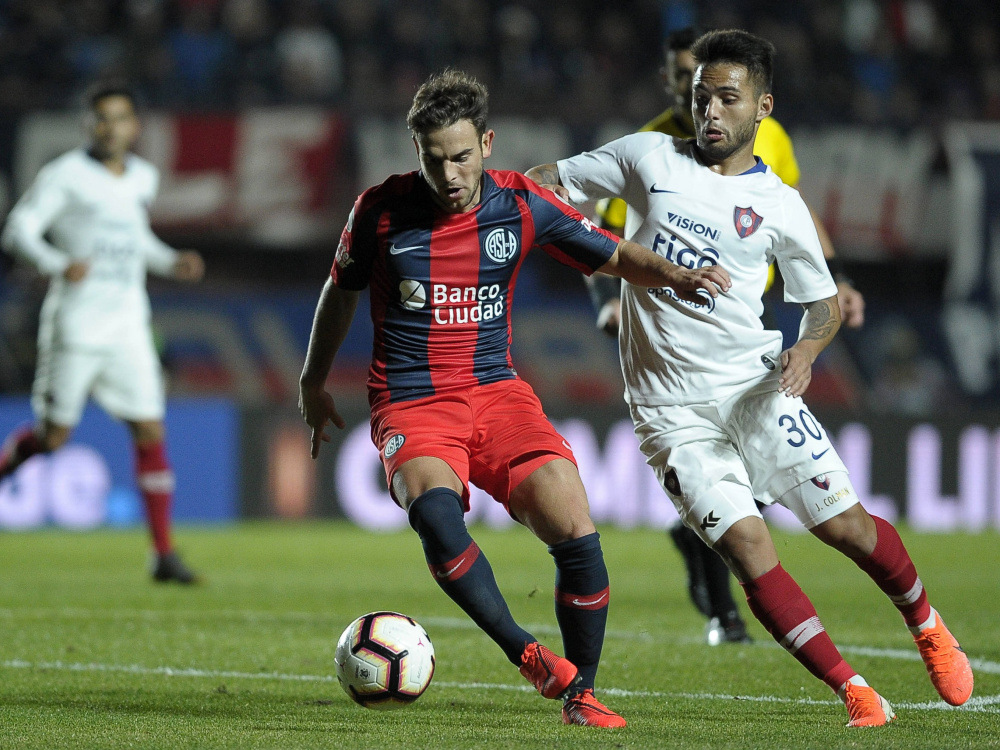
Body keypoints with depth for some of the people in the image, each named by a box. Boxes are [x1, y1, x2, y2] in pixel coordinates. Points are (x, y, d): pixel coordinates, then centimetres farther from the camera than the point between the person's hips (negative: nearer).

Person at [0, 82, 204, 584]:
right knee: (53, 437, 2)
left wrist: (171, 262, 9)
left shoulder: (143, 179, 11)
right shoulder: (65, 175, -7)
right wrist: (58, 265, -30)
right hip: (74, 327, -4)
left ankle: (165, 555, -3)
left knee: (151, 432, -5)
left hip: (127, 329, 4)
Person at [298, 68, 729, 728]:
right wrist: (313, 384, 24)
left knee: (576, 530, -16)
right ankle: (529, 655, -31)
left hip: (497, 392, 2)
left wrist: (674, 275, -15)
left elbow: (616, 257, 7)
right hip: (410, 406, -2)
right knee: (434, 508, -35)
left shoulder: (522, 204, -2)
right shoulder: (382, 209, -4)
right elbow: (341, 290, 15)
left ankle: (579, 692, 3)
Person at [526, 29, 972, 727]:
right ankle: (855, 692, -6)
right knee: (748, 547, -14)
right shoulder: (649, 158, 5)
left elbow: (825, 299, 13)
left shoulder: (780, 206, 4)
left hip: (754, 385, 0)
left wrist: (807, 350, -8)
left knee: (847, 525, -2)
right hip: (671, 410, 0)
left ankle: (927, 627, 28)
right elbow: (552, 180, 13)